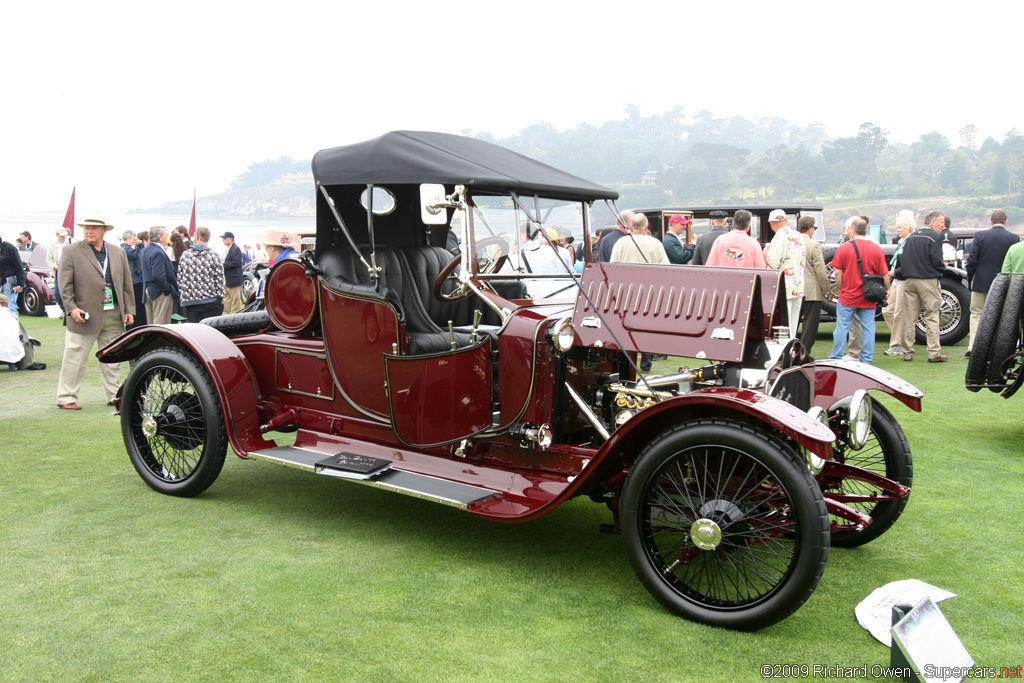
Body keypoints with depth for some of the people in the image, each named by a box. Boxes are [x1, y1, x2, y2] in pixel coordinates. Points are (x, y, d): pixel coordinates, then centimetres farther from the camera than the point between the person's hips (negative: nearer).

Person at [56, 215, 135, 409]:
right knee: (75, 360, 1)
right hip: (85, 315, -4)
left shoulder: (118, 253, 12)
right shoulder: (72, 251, 1)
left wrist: (129, 310, 8)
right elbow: (65, 284, -3)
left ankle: (114, 396, 22)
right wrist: (72, 308, -12)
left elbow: (127, 284, 13)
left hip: (114, 316, 4)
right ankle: (66, 398, 10)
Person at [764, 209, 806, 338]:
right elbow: (804, 262, 16)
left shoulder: (779, 237, -14)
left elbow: (773, 263, -21)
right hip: (799, 287, 8)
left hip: (784, 289, -8)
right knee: (793, 326, 15)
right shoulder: (799, 236, 9)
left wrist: (765, 254, -2)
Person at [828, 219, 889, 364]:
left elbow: (838, 272, -7)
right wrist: (887, 291, 14)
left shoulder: (844, 247, -7)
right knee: (868, 329, 7)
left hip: (847, 297, -2)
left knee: (842, 327, 6)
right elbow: (884, 275, 1)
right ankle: (867, 360, 11)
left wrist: (841, 289, 5)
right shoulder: (877, 249, -1)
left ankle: (836, 358, 11)